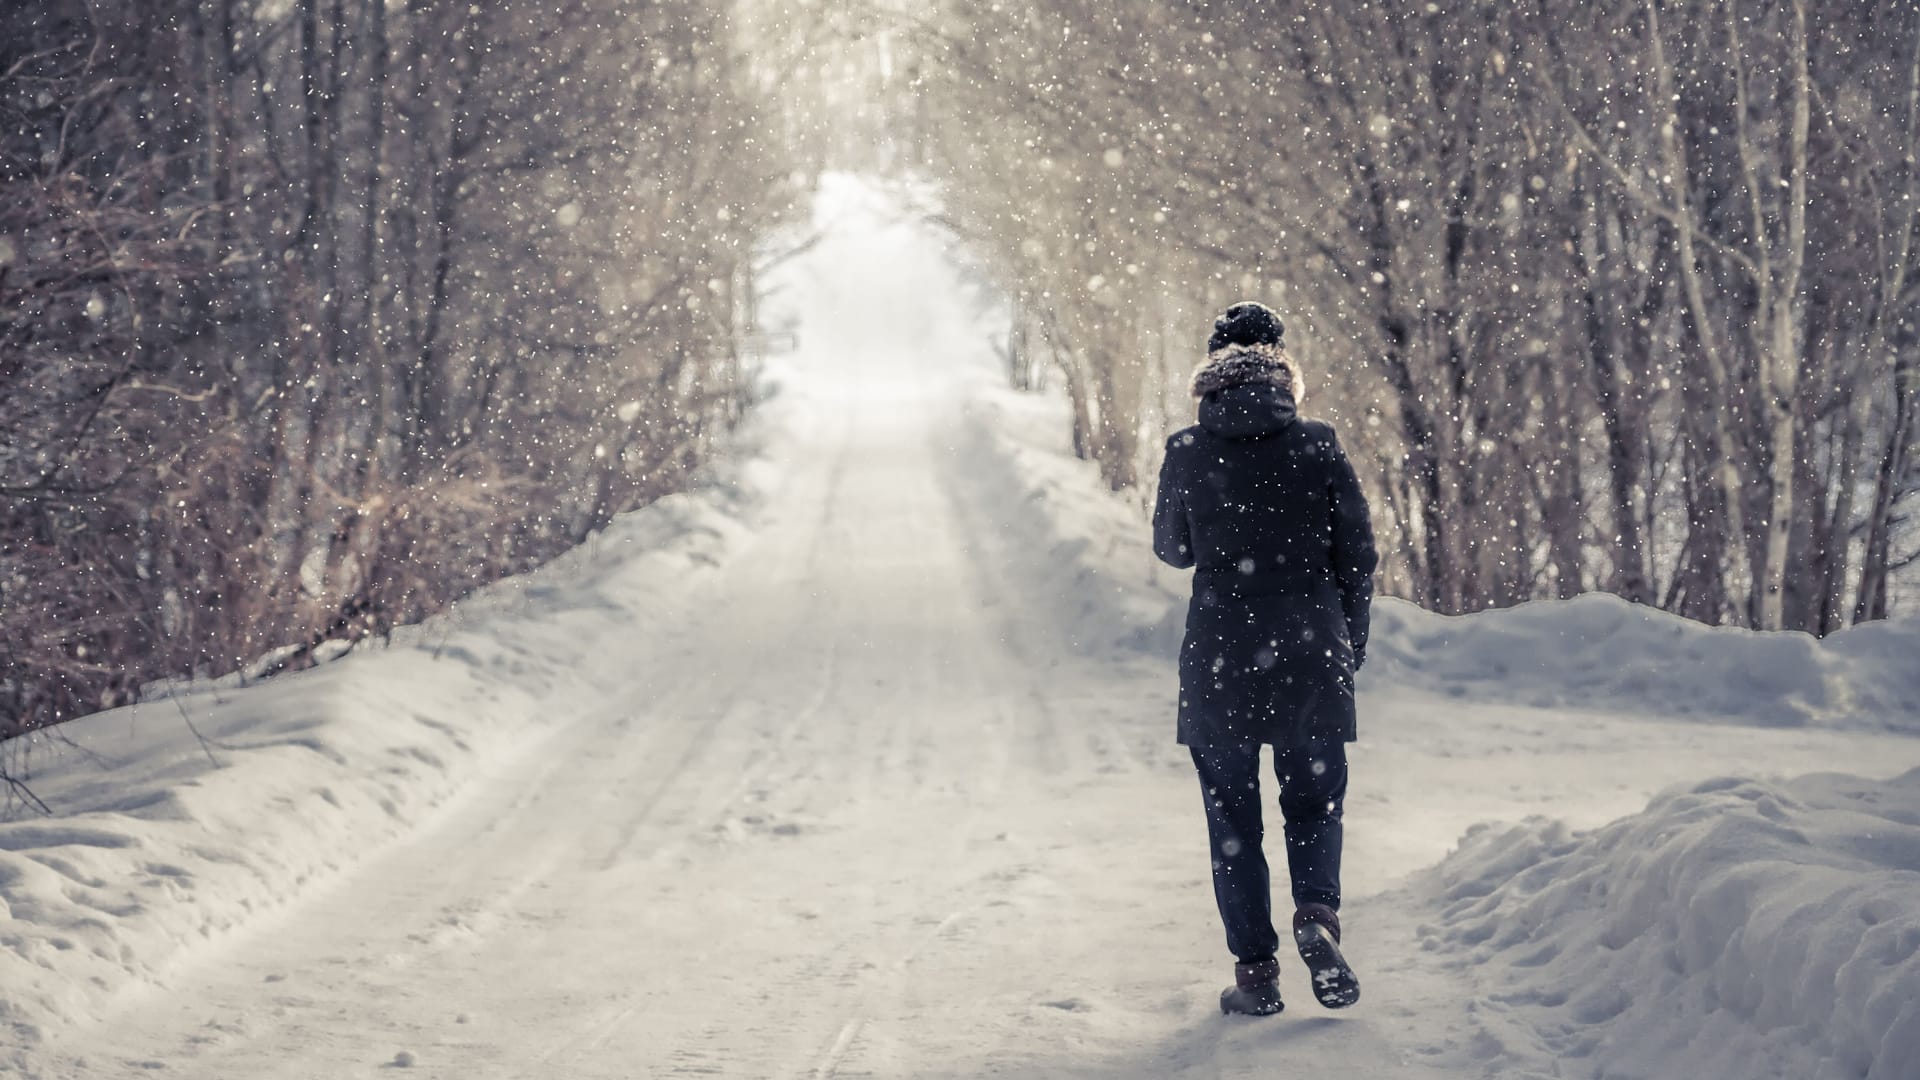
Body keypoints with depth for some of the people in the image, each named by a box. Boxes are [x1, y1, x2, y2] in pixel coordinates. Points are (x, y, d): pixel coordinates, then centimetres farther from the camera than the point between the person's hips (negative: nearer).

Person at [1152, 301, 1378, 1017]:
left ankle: (1256, 972, 7)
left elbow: (1172, 550, 9)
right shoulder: (1317, 445, -4)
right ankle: (1317, 913, -9)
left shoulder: (1188, 452, -4)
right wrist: (1349, 647, 12)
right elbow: (1357, 553, 0)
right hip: (1310, 650, 0)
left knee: (1233, 816, 10)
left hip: (1219, 655, 0)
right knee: (1314, 799, 16)